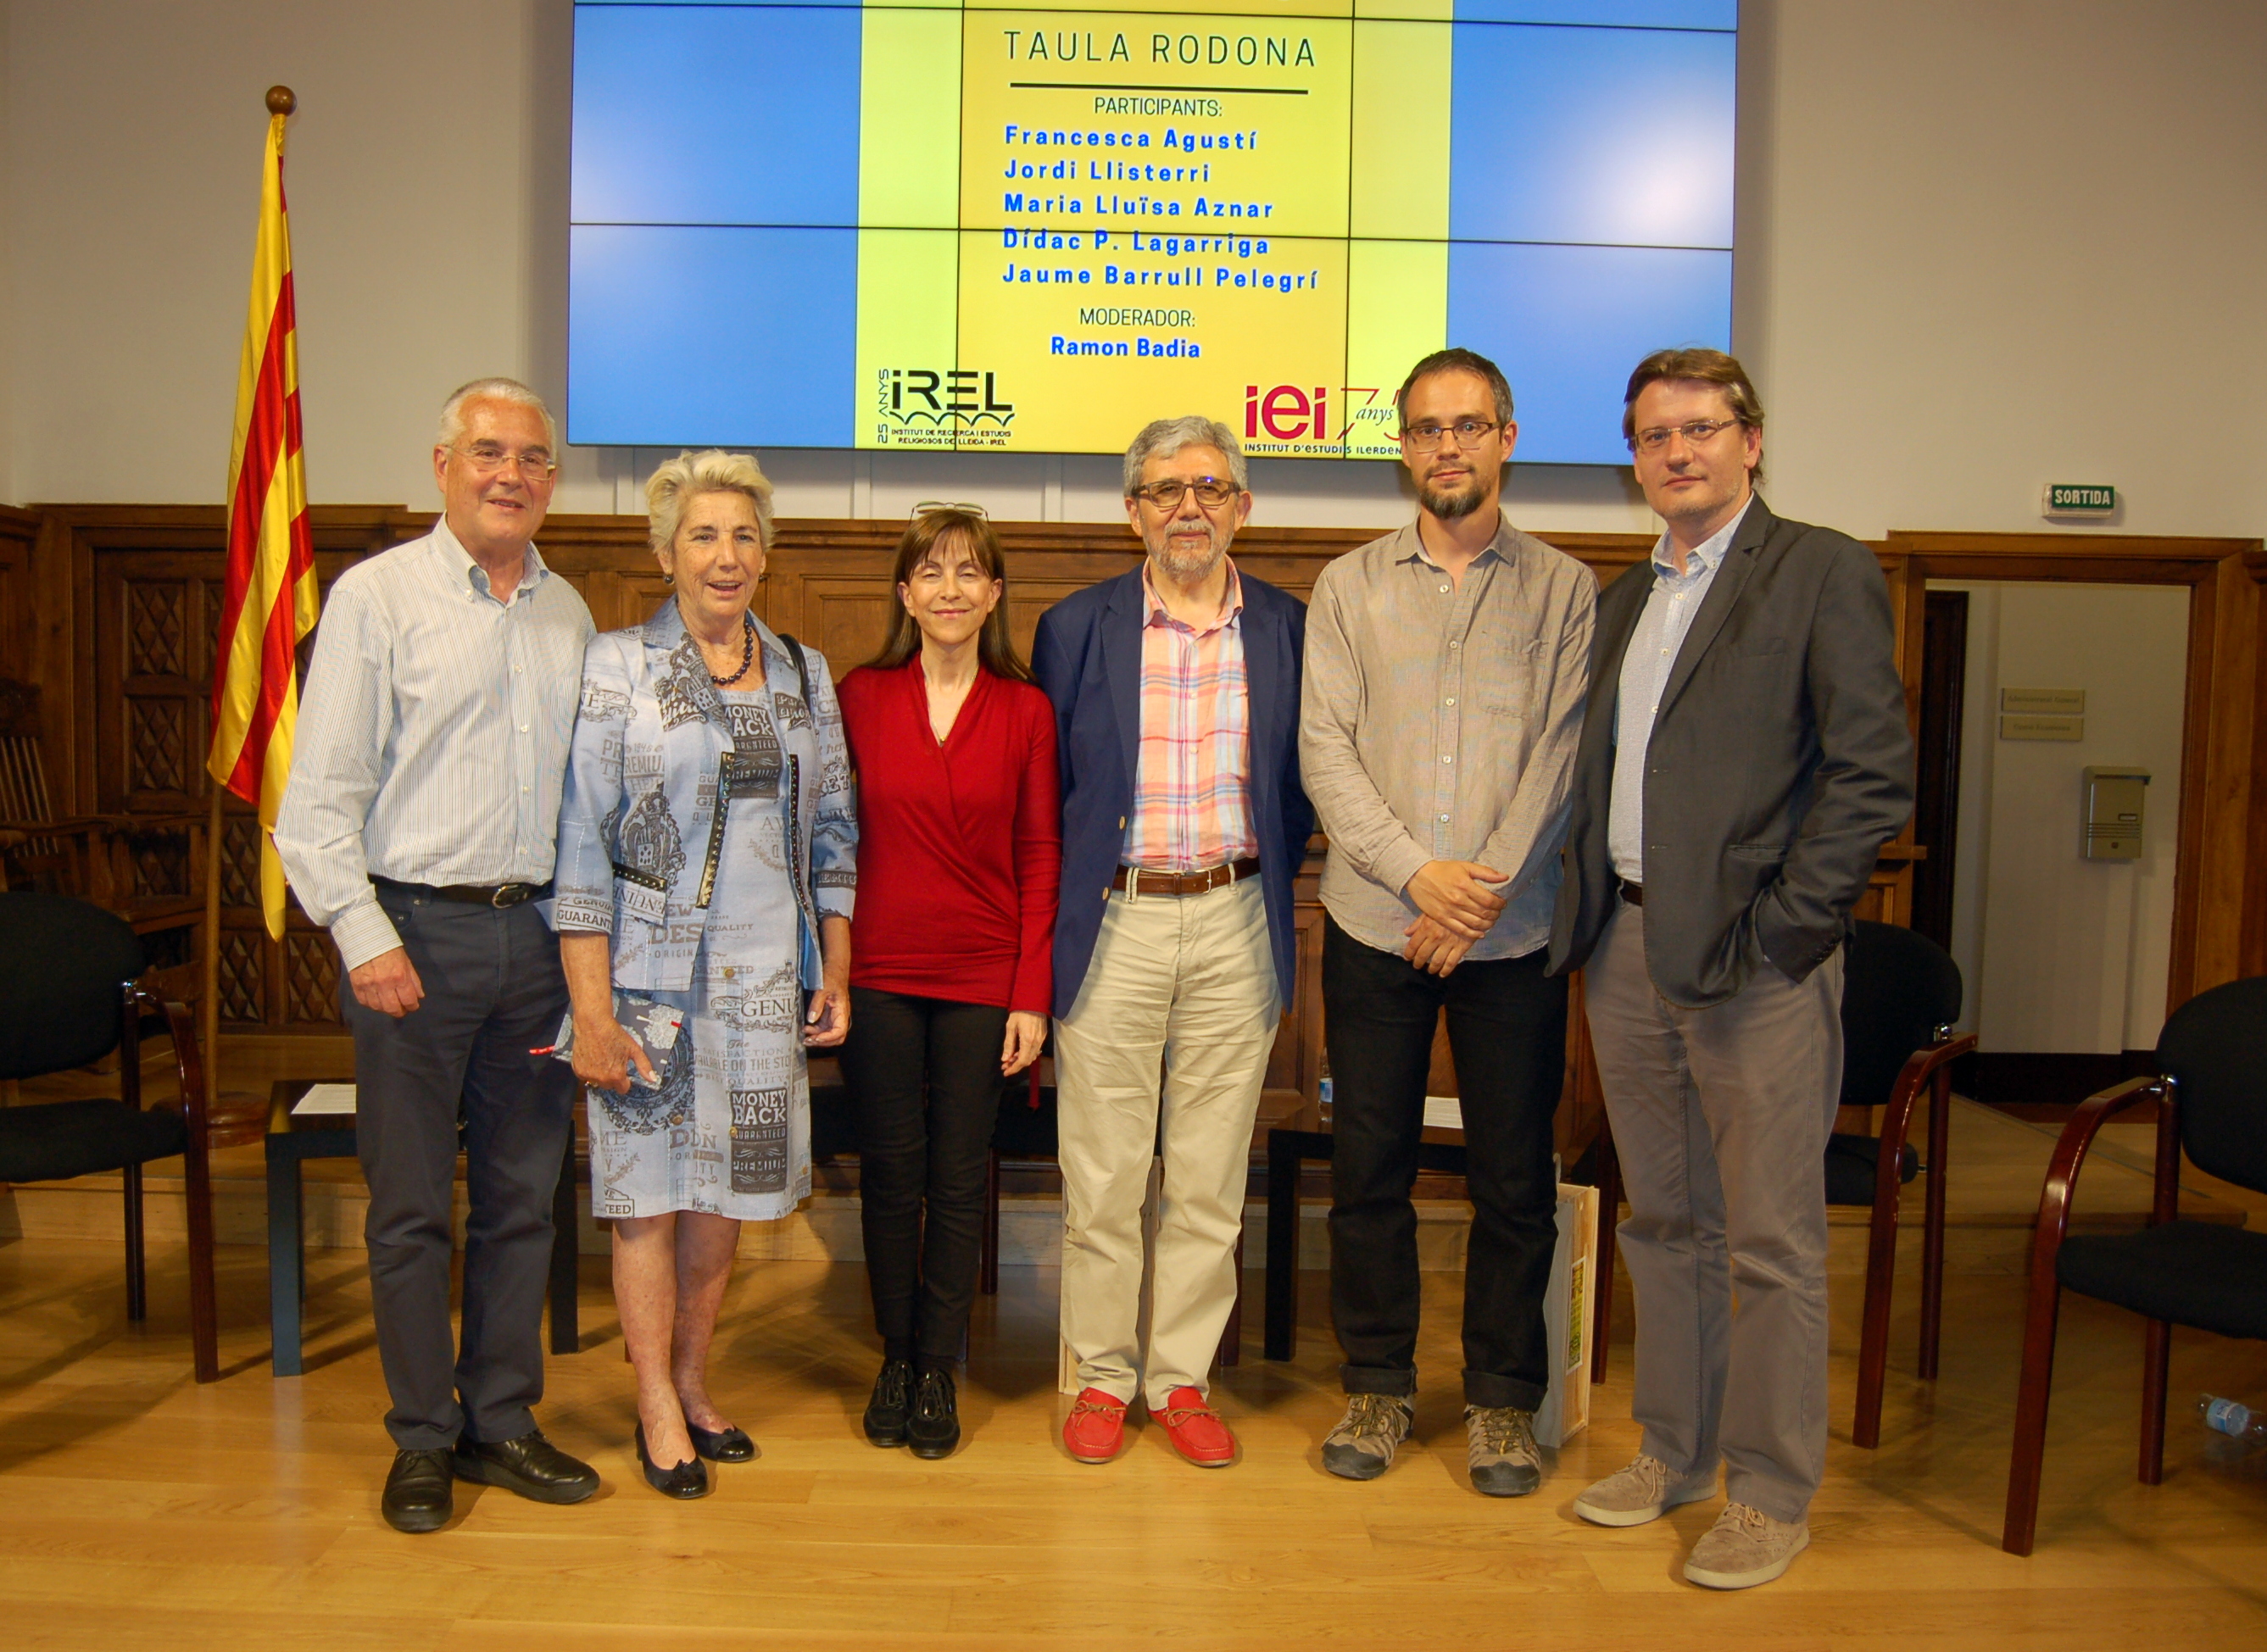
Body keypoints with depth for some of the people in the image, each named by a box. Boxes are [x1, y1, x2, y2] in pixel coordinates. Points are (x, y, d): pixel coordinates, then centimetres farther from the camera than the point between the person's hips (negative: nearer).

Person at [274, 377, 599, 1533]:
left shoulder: (568, 612, 11)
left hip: (537, 931, 4)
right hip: (416, 930, -4)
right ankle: (422, 1439, 19)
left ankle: (500, 1420, 25)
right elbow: (321, 793, -6)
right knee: (411, 1205, 5)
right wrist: (366, 937, -13)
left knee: (522, 1196, 11)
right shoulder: (377, 595, -2)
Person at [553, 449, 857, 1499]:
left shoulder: (803, 675, 9)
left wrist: (836, 972, 8)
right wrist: (592, 1011, -13)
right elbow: (581, 845, -8)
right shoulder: (616, 668, -4)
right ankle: (657, 1409, 20)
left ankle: (691, 1383, 29)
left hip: (766, 980, 4)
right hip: (653, 973, -3)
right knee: (651, 1190, 5)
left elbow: (832, 835, 13)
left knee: (725, 1193, 11)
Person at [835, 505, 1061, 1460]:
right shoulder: (858, 697, 1)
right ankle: (896, 1357, 26)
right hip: (880, 972, 0)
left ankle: (939, 1369, 22)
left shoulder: (1025, 710, 1)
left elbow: (1041, 857, 1)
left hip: (983, 978, 0)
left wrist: (1032, 995, -4)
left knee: (959, 1177, 7)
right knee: (890, 1171, 8)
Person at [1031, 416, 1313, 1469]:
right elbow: (1045, 786, 6)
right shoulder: (1076, 628, 2)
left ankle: (1182, 1379, 24)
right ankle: (1101, 1376, 23)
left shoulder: (1288, 630, 5)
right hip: (1113, 922, -1)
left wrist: (1268, 879, 2)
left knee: (1209, 1180, 9)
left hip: (1236, 924, 1)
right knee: (1101, 1175, 6)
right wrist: (1062, 912, 3)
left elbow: (1302, 781, 13)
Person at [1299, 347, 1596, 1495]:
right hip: (1375, 923, 1)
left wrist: (1485, 888, -13)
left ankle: (1503, 1398, 22)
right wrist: (1419, 872, -12)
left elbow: (1567, 755, -3)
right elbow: (1324, 748, -1)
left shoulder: (1564, 590, 6)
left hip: (1516, 931, 0)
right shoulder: (1349, 587, 8)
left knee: (1514, 1176, 6)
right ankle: (1377, 1383, 24)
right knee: (1368, 1166, 7)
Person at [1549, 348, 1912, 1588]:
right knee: (1664, 1222, 16)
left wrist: (1777, 928, -15)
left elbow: (1875, 774, -11)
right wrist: (1586, 912, 6)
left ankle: (1771, 1494, 18)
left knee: (1773, 1243, 3)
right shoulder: (1623, 601, 17)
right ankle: (1675, 1455, 30)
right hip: (1627, 949, 6)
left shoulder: (1825, 572, -4)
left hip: (1754, 957, -6)